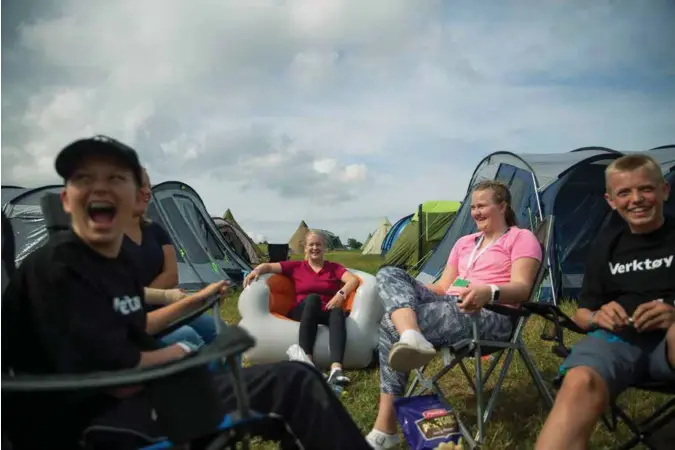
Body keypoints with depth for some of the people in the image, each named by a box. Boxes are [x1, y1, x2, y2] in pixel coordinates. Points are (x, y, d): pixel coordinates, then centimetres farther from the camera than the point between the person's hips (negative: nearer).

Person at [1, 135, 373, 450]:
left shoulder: (119, 260, 9)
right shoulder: (57, 268, -19)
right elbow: (120, 377, -23)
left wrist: (196, 300, 28)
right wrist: (180, 351, -5)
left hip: (141, 394, 9)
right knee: (292, 382, -13)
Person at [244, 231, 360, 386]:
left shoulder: (334, 267, 16)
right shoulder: (296, 267, 16)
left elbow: (353, 279, -1)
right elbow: (269, 266, 9)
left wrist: (341, 294, -20)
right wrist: (257, 270, -14)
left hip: (327, 313, 1)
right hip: (303, 313, 0)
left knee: (338, 311, -35)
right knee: (313, 298, -35)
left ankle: (336, 368, -56)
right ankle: (307, 361, -47)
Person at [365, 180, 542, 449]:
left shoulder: (521, 238, 5)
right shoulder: (464, 242, 26)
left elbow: (521, 288, -10)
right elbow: (443, 286, 22)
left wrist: (489, 292, -33)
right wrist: (408, 292, 4)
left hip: (488, 316, -8)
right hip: (449, 306, 8)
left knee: (391, 324, -26)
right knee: (388, 274, -16)